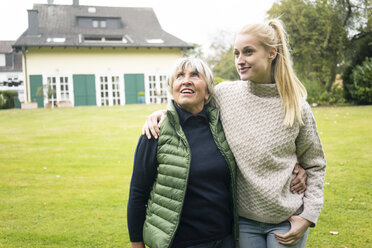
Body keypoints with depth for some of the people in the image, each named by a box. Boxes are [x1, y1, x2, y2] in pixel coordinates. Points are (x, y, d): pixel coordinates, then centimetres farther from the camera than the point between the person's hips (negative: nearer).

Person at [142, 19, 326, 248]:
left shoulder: (297, 107, -7)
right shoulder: (224, 93, -5)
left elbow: (315, 164, 4)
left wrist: (308, 216, -4)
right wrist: (161, 114, -5)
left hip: (286, 221, -1)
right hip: (244, 219, 1)